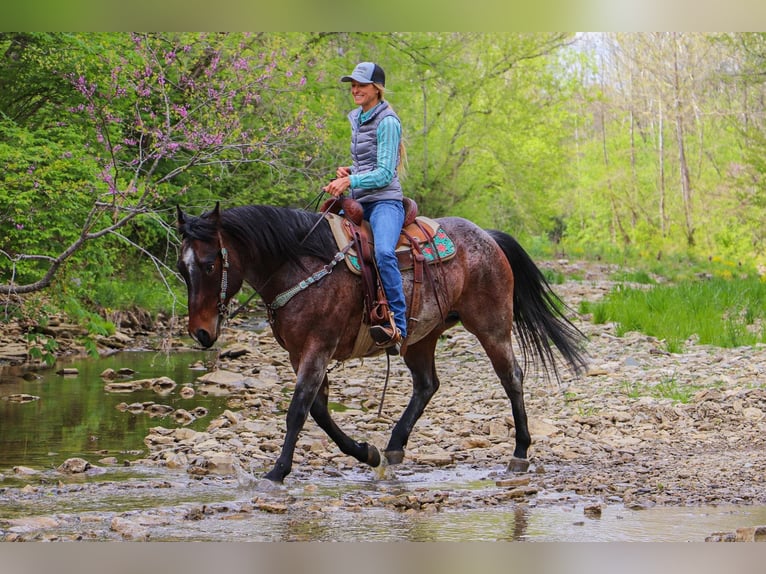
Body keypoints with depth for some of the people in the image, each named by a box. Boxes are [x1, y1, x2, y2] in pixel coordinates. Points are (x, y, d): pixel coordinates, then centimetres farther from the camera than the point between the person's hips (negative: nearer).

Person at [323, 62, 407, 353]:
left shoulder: (387, 122, -9)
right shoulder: (356, 118, 16)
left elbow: (384, 173, -14)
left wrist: (350, 181, -24)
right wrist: (348, 171, 9)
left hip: (385, 201, -9)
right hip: (358, 203, 9)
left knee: (384, 252, -34)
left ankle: (398, 325, -37)